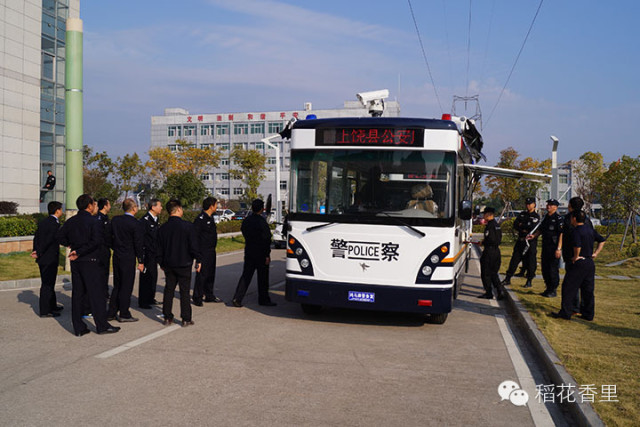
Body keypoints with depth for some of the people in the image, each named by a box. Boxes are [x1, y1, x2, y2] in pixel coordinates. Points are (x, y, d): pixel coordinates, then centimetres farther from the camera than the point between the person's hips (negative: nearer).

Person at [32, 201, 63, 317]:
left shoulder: (42, 222, 10)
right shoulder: (55, 224, -17)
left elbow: (36, 237, 8)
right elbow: (48, 241, -20)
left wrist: (36, 251, 2)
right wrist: (39, 254, -12)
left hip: (42, 259, 9)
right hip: (50, 259, -9)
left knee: (49, 282, 20)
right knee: (47, 284, -2)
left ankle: (52, 305, 34)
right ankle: (45, 311, 4)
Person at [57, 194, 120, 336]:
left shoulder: (71, 221, 8)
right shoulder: (93, 220, -11)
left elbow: (60, 236, 8)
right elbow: (96, 240, -21)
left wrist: (71, 245, 14)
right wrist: (79, 252, -15)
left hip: (75, 262, 7)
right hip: (90, 261, -7)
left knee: (77, 293, 10)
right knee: (96, 293, 0)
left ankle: (78, 328, 12)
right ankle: (102, 325, 5)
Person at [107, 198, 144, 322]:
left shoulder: (115, 219, 4)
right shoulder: (134, 223, -13)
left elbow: (110, 236, 10)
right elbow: (138, 243, -11)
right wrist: (140, 261, -5)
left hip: (116, 256, 6)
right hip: (128, 258, -6)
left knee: (117, 285, 16)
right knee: (126, 286, 1)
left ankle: (112, 312, 19)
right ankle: (124, 314, 4)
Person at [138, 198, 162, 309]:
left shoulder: (155, 220, 13)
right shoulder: (144, 220, -15)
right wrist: (142, 255, -20)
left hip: (154, 253, 9)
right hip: (147, 253, -9)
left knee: (153, 276, 14)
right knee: (146, 277, -3)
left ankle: (150, 299, 26)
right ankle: (143, 301, 5)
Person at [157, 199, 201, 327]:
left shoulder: (163, 228, 1)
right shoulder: (187, 226, -13)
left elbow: (159, 249, 7)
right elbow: (194, 245, -12)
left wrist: (162, 264, 19)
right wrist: (198, 260, 0)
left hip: (169, 264, 4)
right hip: (184, 264, -4)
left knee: (169, 290, 13)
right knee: (184, 291, 3)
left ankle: (167, 317, 16)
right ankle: (186, 319, 5)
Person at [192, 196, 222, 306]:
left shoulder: (210, 218, 14)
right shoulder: (200, 219, -17)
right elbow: (194, 235, -19)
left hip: (211, 251, 10)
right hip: (203, 252, -10)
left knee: (211, 274, 15)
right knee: (201, 274, -6)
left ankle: (209, 296, 26)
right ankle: (197, 298, 2)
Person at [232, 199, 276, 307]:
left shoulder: (246, 221, 5)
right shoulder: (262, 222, -16)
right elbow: (266, 239, -17)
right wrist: (267, 255, -14)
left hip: (248, 252, 6)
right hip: (261, 253, -6)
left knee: (246, 276, 9)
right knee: (263, 278, 6)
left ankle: (237, 298, 1)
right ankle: (263, 299, 15)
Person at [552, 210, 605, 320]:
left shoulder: (576, 231, -14)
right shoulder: (590, 230, 12)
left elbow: (577, 246, -27)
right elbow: (602, 241, 19)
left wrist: (576, 257, -11)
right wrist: (596, 253, 15)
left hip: (579, 263, -8)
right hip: (590, 263, 8)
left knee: (569, 288, 0)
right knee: (588, 290, 12)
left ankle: (566, 313, 1)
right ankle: (588, 314, 15)